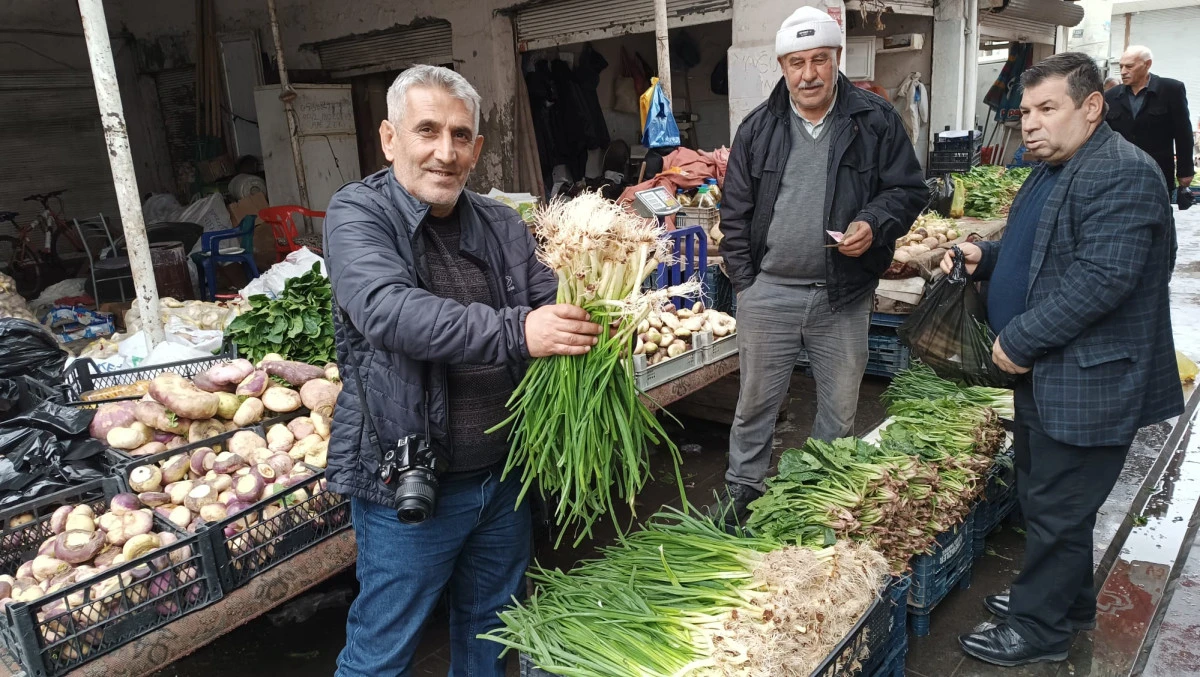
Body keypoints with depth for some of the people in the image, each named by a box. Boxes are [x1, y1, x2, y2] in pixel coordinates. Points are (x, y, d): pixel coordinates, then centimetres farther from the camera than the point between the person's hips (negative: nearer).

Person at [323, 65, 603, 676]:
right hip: (407, 484, -5)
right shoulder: (357, 214, -10)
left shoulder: (502, 226, 6)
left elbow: (551, 298, 0)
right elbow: (391, 310, -28)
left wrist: (598, 314, -24)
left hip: (503, 474, 5)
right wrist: (512, 332, -38)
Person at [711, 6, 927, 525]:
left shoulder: (876, 121, 0)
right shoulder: (758, 127, 3)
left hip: (844, 295, 0)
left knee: (840, 406, 14)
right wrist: (744, 279, 1)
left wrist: (875, 224, -16)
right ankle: (741, 490, 29)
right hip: (768, 292, 0)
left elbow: (910, 190, 4)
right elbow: (735, 211, 6)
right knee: (756, 400, 11)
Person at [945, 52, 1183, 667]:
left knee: (1056, 509, 2)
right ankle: (1069, 601, 39)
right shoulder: (1053, 173, 14)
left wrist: (1019, 341, -21)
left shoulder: (1123, 174, -19)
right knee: (1040, 495, 21)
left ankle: (1039, 628, 19)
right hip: (1044, 375, 10)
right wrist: (983, 257, 5)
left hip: (1088, 382, -10)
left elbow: (1100, 278, -27)